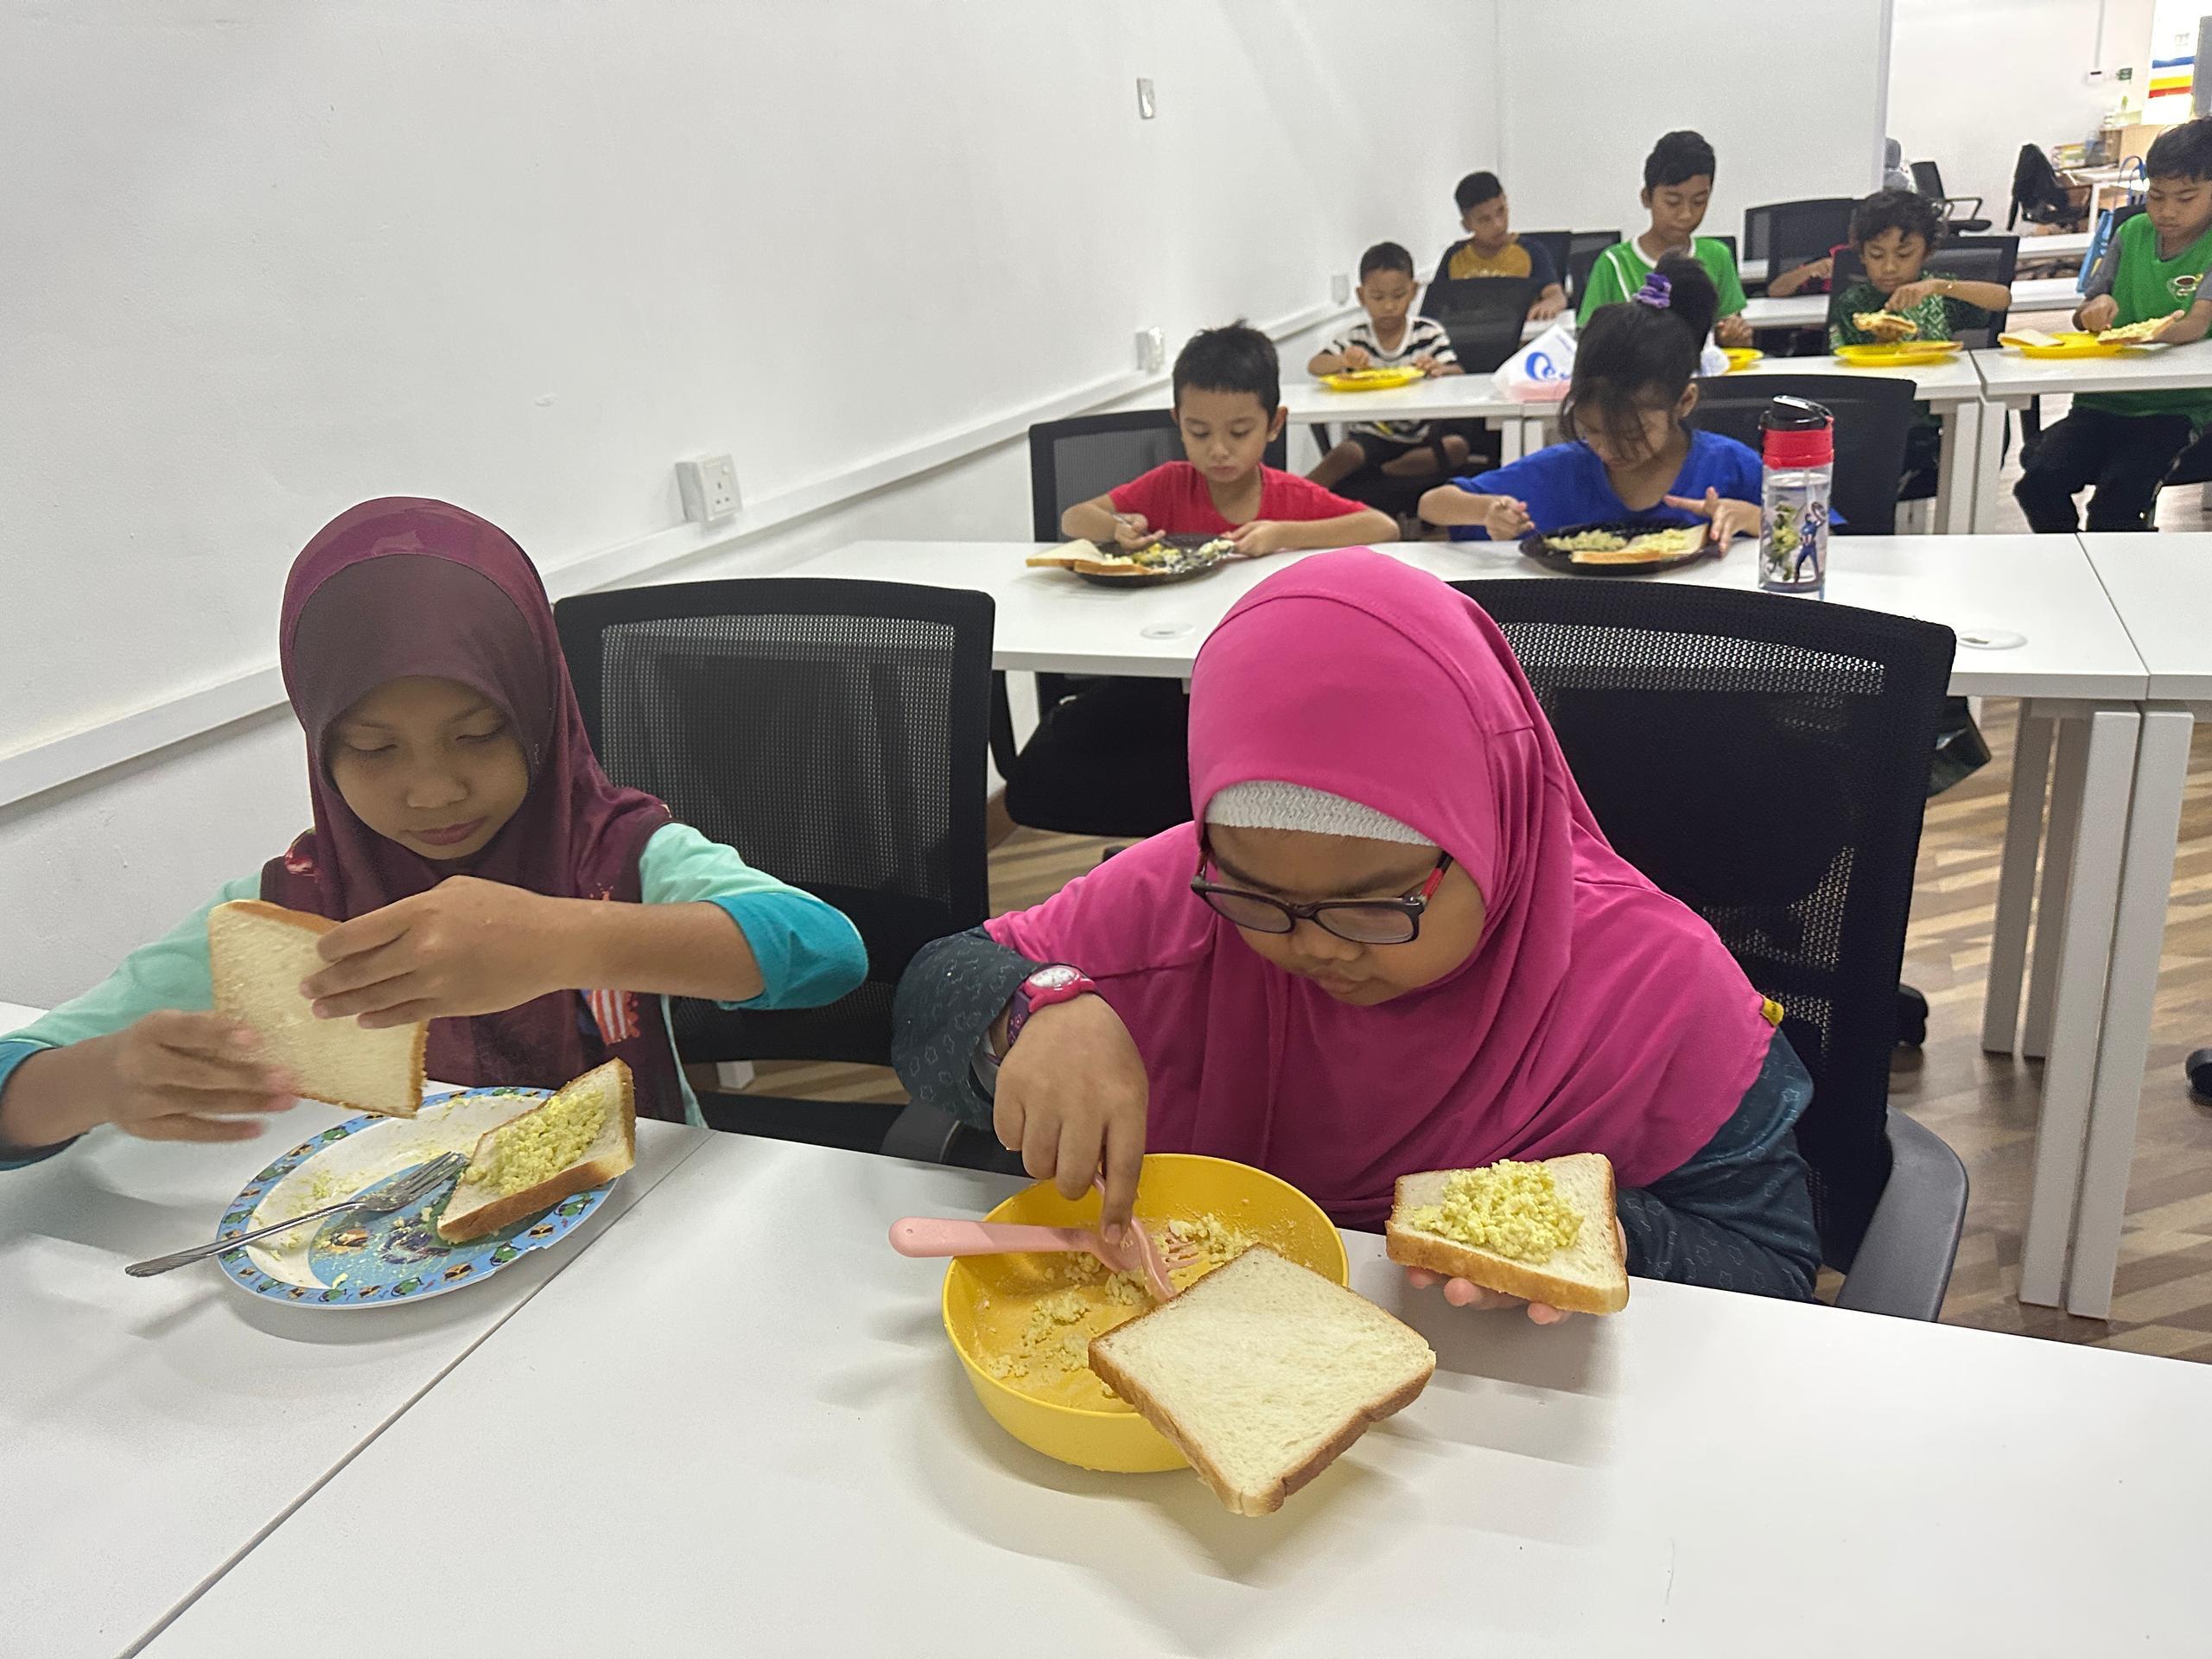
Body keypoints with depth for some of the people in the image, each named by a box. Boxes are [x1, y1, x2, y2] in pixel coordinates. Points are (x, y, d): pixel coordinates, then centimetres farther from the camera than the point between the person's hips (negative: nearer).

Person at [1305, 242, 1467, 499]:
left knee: (1457, 446, -26)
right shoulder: (1356, 337, 3)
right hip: (1370, 436, -1)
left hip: (1420, 437, 1)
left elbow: (1457, 373, -4)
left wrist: (1438, 369, -30)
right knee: (1346, 453, -32)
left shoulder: (1429, 332, 3)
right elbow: (1314, 366, -7)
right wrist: (1344, 360, -30)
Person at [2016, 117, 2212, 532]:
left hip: (2178, 405, -4)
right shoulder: (2132, 233, 9)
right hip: (2106, 399, 4)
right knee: (2038, 482, -20)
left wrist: (2158, 332, -42)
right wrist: (2096, 308, -14)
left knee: (2116, 501, -28)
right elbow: (2084, 318, 11)